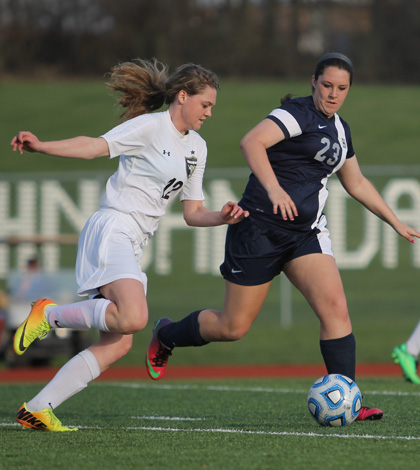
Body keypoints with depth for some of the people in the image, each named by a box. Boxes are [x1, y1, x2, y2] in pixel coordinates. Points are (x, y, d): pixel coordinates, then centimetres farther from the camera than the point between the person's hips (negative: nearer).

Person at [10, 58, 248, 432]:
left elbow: (193, 213, 22)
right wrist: (40, 146, -28)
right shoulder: (151, 126, -5)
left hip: (134, 247, 8)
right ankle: (48, 314, -10)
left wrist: (223, 217, 1)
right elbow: (95, 147, -14)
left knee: (118, 345, -4)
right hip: (113, 229, -8)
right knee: (133, 318, -30)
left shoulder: (197, 147, 20)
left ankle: (37, 409, -3)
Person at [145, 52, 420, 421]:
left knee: (335, 308, -15)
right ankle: (166, 335, 30)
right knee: (233, 328, 1)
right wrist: (274, 188, -40)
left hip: (306, 232, 7)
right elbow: (251, 142, -27)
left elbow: (357, 183, 28)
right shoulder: (299, 113, -11)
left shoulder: (339, 129, 15)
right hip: (261, 226, -7)